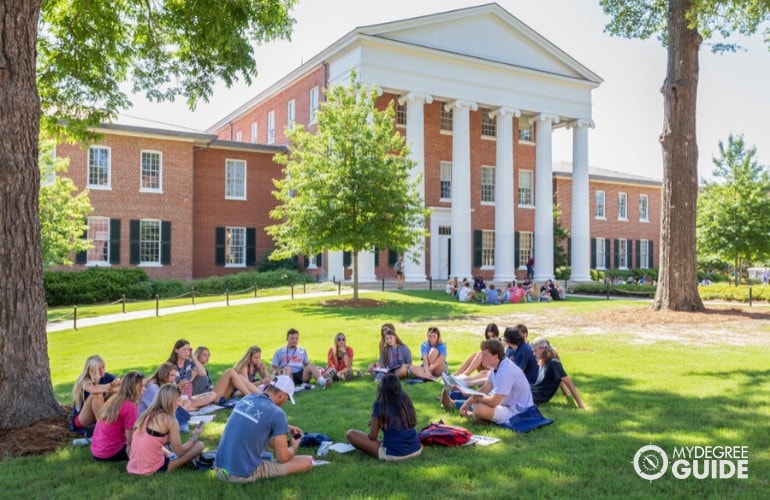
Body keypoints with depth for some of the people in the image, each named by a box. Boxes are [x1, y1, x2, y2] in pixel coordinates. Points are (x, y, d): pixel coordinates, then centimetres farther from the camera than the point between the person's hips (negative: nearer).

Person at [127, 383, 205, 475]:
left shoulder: (145, 415, 9)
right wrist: (194, 437, 12)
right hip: (152, 470, -8)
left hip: (133, 467, 8)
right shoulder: (170, 420, -11)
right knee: (199, 445, 1)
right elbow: (180, 453, -4)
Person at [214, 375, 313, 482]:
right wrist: (294, 446, 14)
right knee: (307, 462, -3)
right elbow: (283, 457, -8)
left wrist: (285, 428, 31)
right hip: (243, 474, -9)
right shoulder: (277, 413, -15)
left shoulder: (247, 398, 6)